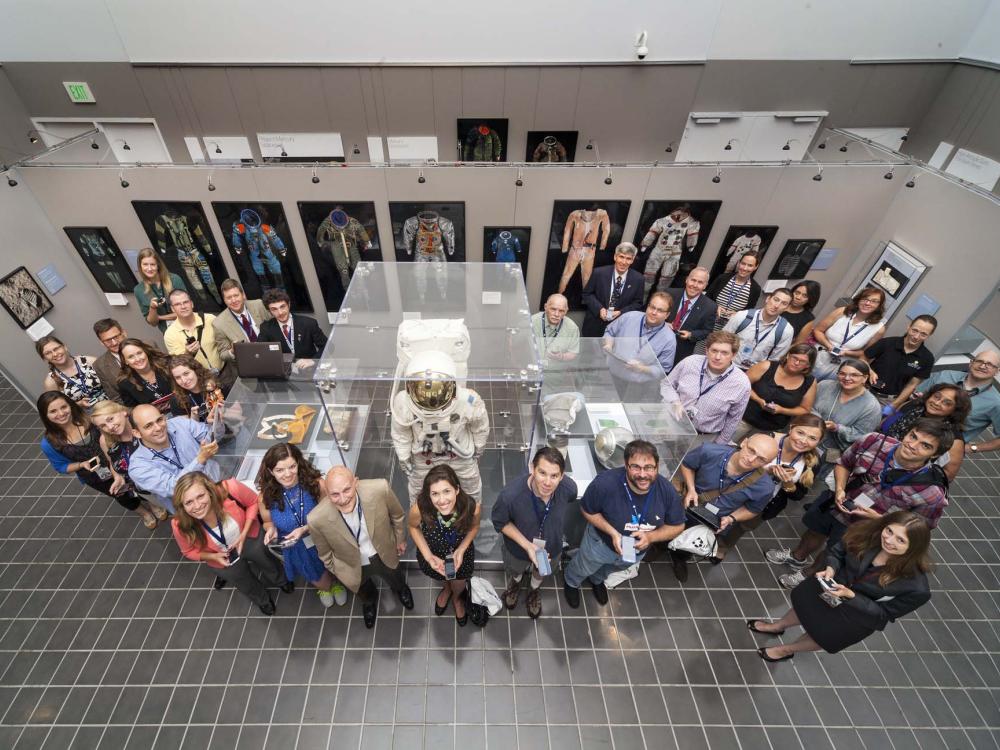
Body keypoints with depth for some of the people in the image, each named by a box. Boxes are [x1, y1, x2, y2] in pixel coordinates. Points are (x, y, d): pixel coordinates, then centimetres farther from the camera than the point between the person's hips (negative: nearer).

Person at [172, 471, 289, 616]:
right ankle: (263, 600, 65)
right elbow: (189, 551, -11)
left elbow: (253, 502, -19)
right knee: (248, 586, 29)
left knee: (269, 564, 30)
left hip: (250, 538, 0)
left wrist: (244, 534, -24)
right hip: (222, 558, 1)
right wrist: (214, 556, -25)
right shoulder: (180, 526, -35)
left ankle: (280, 580, 68)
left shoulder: (229, 489, -43)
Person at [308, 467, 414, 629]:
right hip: (353, 566, 0)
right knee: (365, 594, 34)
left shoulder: (380, 489, -38)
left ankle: (400, 589, 71)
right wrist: (337, 572, 3)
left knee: (397, 581, 34)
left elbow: (398, 515, -13)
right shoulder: (317, 519, -36)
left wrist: (400, 539, 2)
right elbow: (325, 553, -12)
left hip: (385, 554, 1)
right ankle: (369, 601, 71)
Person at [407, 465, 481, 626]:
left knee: (459, 586, 30)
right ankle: (447, 588, 72)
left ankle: (456, 598, 68)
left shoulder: (471, 507, -38)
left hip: (461, 553, 0)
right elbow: (413, 527, -14)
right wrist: (428, 557, -20)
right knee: (443, 578, 34)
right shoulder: (420, 508, -39)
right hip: (432, 554, 0)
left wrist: (461, 550, -24)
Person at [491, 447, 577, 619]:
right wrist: (527, 545, -29)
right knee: (515, 570, 34)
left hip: (551, 548, 2)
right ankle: (517, 581, 70)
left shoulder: (569, 488, -35)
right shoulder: (510, 494, -43)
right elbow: (500, 522, -21)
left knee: (541, 572, 35)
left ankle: (534, 590, 70)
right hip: (518, 547, -1)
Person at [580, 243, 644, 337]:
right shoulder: (599, 273, -10)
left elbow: (638, 303, 1)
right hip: (595, 323, 0)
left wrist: (621, 312, -16)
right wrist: (599, 309, -17)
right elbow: (587, 293, -3)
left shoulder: (637, 279, -6)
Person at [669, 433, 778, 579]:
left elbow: (752, 510, -3)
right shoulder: (708, 452, -27)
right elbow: (686, 465, -5)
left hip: (717, 525, 0)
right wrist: (691, 489, -18)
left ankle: (680, 557, 37)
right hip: (689, 508, 1)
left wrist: (731, 519, -19)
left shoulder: (764, 487, -26)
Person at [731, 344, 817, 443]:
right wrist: (759, 400, -20)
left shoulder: (810, 383, -5)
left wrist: (782, 410, -14)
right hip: (745, 418, -2)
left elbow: (805, 410, 3)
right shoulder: (767, 367, -11)